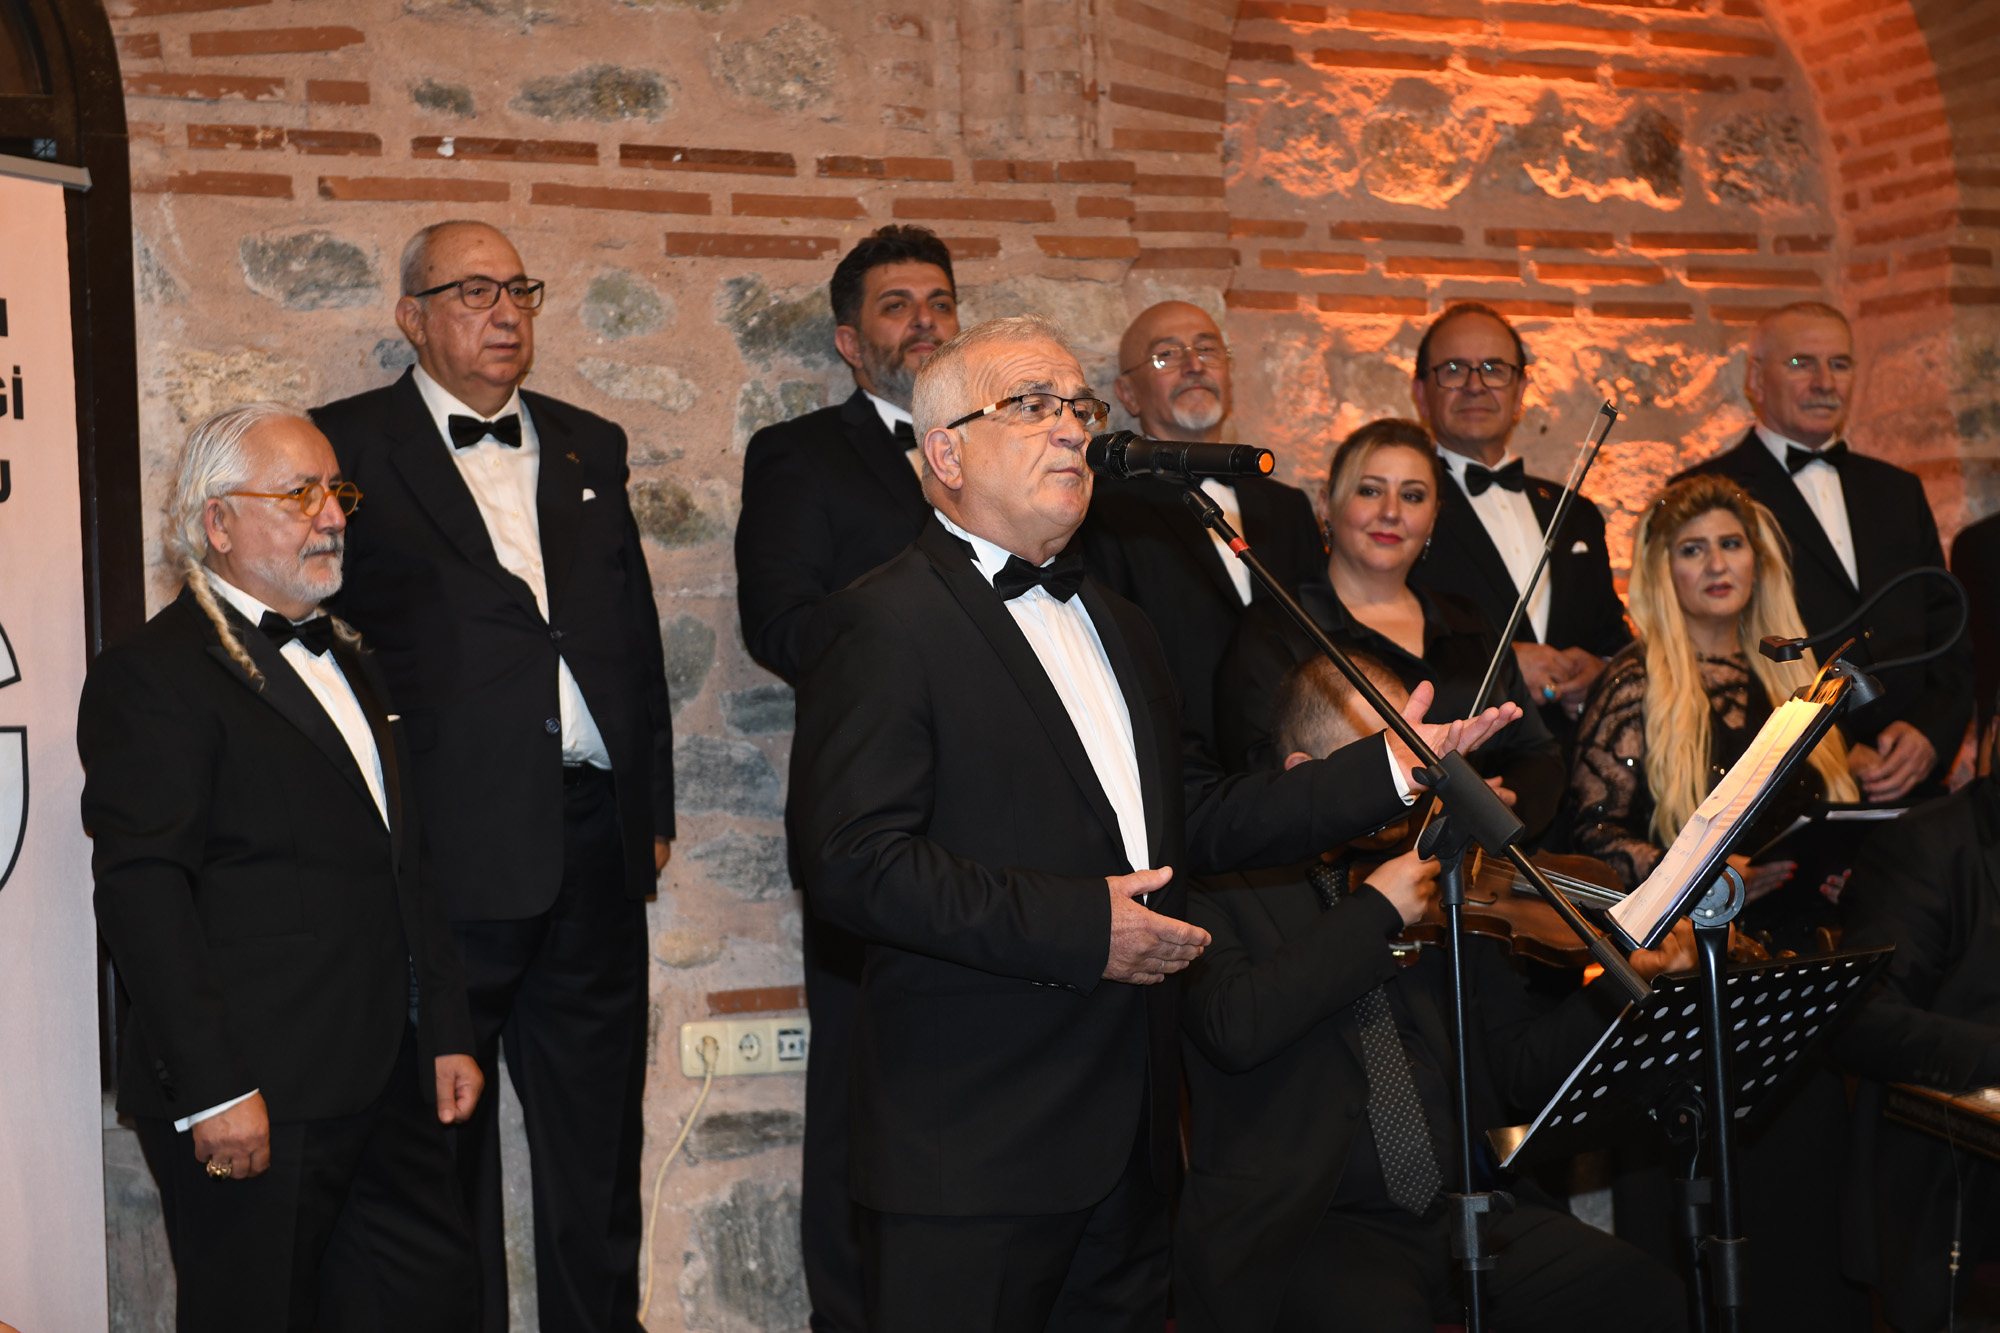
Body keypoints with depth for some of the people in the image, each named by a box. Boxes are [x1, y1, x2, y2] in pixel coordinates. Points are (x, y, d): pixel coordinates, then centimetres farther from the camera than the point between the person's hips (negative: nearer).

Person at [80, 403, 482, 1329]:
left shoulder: (349, 663, 20)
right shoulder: (152, 677, -8)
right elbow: (143, 897, -15)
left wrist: (447, 1034, 18)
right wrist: (214, 1091, -20)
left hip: (384, 1087, 8)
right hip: (255, 1101, -8)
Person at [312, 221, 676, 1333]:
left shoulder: (589, 446, 15)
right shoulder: (351, 447, 0)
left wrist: (652, 804, 14)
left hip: (592, 837, 5)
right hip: (448, 849, -5)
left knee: (600, 1126, 13)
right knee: (444, 1132, 5)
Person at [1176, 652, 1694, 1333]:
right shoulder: (1219, 884, 1)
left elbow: (1517, 1070, 16)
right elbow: (1234, 1028, -19)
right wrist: (1375, 910, -12)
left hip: (1471, 1208, 5)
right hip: (1305, 1226, -5)